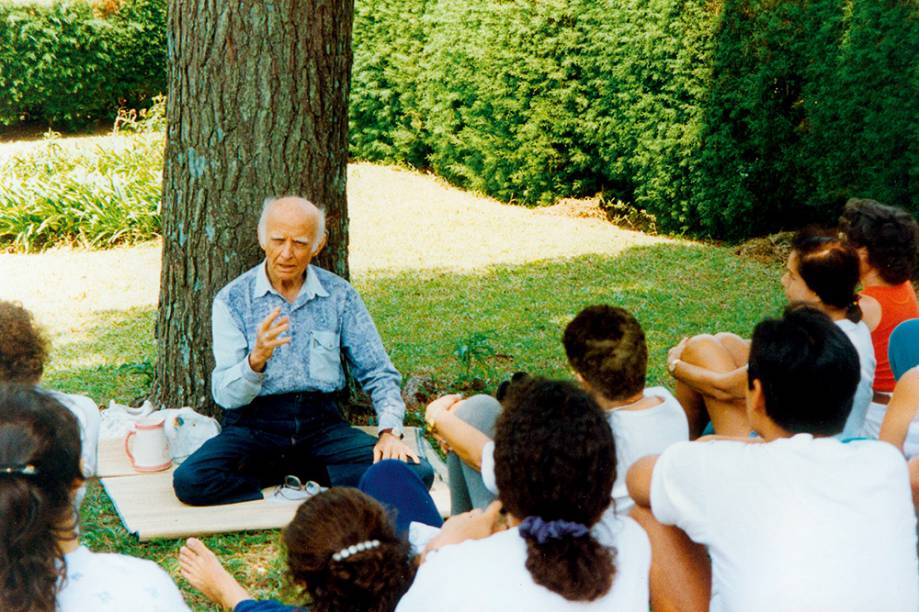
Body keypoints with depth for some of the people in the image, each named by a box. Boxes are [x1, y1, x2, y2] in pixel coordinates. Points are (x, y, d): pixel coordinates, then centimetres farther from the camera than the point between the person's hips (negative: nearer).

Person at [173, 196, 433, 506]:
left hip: (322, 424, 1)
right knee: (189, 480, -31)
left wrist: (390, 432, -7)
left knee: (415, 474, -22)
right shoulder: (233, 299, -1)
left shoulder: (339, 295, 6)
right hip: (255, 425, -1)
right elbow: (225, 395, -9)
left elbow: (378, 373, 10)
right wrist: (257, 359, -29)